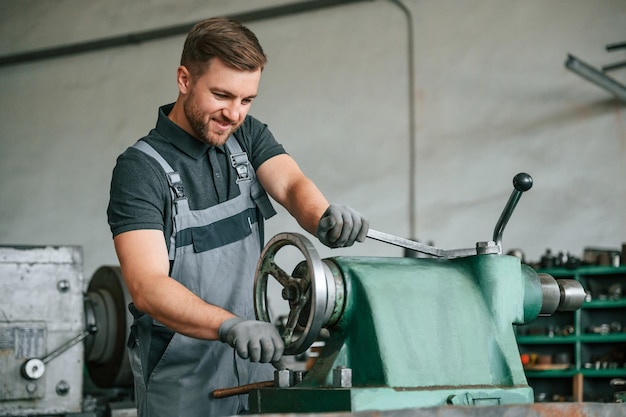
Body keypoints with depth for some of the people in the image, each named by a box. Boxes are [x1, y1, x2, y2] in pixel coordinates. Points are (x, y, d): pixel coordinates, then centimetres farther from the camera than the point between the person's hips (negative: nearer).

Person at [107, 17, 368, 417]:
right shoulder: (141, 168, -15)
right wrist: (230, 326, -41)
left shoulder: (249, 136, 4)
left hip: (255, 363, 5)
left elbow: (291, 185, -14)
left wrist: (325, 217, -37)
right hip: (183, 379, -5)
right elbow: (148, 287, -25)